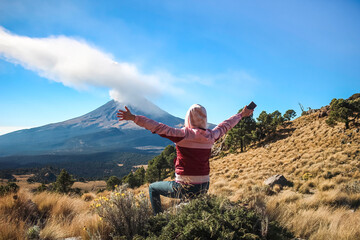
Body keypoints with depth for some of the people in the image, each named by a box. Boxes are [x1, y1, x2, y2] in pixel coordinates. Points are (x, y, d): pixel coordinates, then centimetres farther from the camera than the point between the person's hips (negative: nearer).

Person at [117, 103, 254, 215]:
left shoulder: (183, 135, -16)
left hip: (185, 188, -6)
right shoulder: (211, 136, 0)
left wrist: (134, 118, -18)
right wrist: (241, 115, 34)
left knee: (153, 188, 19)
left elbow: (158, 127, -20)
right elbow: (225, 125, 17)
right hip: (204, 188, 6)